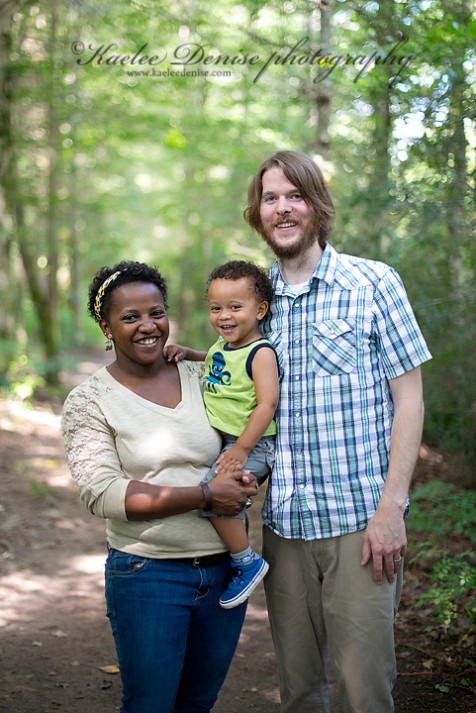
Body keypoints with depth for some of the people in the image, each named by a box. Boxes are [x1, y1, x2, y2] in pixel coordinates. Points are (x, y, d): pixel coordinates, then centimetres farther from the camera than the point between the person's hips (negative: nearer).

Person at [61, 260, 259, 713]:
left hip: (224, 569, 5)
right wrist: (205, 495, -20)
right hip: (148, 574, -4)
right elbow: (102, 493, -17)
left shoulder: (202, 378, 6)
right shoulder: (89, 401, -6)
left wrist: (245, 478, -9)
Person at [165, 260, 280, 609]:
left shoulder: (261, 352, -14)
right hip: (222, 441, 10)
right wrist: (187, 353, 18)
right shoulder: (223, 345, 12)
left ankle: (247, 562, -10)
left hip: (251, 445, -10)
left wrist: (242, 448, -24)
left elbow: (267, 404, -21)